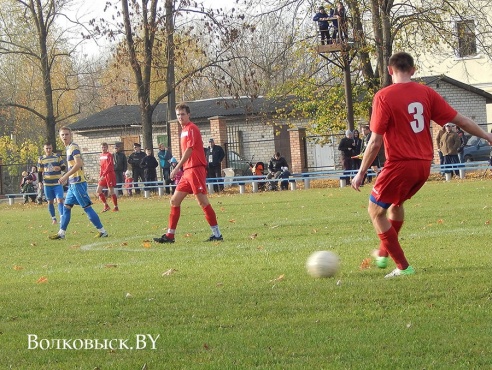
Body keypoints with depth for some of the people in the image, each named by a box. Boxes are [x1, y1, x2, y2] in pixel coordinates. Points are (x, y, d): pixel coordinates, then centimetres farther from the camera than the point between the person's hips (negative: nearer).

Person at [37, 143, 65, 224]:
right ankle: (53, 218, 16)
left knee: (60, 199, -14)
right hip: (47, 184, 2)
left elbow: (63, 167, 3)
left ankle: (62, 217, -17)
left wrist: (60, 168, -20)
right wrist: (40, 182, 3)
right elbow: (40, 172, 11)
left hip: (57, 183, -2)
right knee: (50, 201, 6)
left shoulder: (58, 156, 2)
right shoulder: (41, 159, 6)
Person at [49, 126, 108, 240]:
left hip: (78, 183, -10)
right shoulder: (69, 148, 16)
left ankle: (102, 231, -4)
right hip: (73, 183, 10)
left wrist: (65, 176, -22)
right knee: (67, 207, 11)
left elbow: (79, 164, -24)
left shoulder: (74, 147, -12)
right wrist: (66, 178, 20)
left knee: (87, 207, -7)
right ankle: (61, 233, 15)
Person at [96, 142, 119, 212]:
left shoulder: (109, 155, -9)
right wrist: (100, 176, 11)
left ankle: (116, 207, 7)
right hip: (103, 176, 7)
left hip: (110, 174, -7)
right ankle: (106, 206, 7)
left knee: (111, 192, -4)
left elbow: (109, 166, -18)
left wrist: (103, 175, -23)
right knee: (98, 191, 0)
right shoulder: (101, 156, 13)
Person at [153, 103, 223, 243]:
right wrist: (181, 169, 18)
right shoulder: (184, 130, 19)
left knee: (202, 201, -10)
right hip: (187, 172, 10)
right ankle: (170, 235, 11)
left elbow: (189, 150, -17)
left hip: (195, 169, -10)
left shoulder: (191, 129, -8)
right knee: (174, 201, 8)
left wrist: (177, 168, -20)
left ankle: (217, 233, -6)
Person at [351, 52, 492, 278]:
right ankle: (384, 254, 41)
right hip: (424, 165, 6)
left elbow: (375, 142, -12)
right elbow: (459, 120, 6)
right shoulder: (426, 93, 3)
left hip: (400, 164, -6)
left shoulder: (384, 97, -10)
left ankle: (403, 266, 3)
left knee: (376, 211, 10)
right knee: (396, 203, 31)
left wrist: (361, 173, -3)